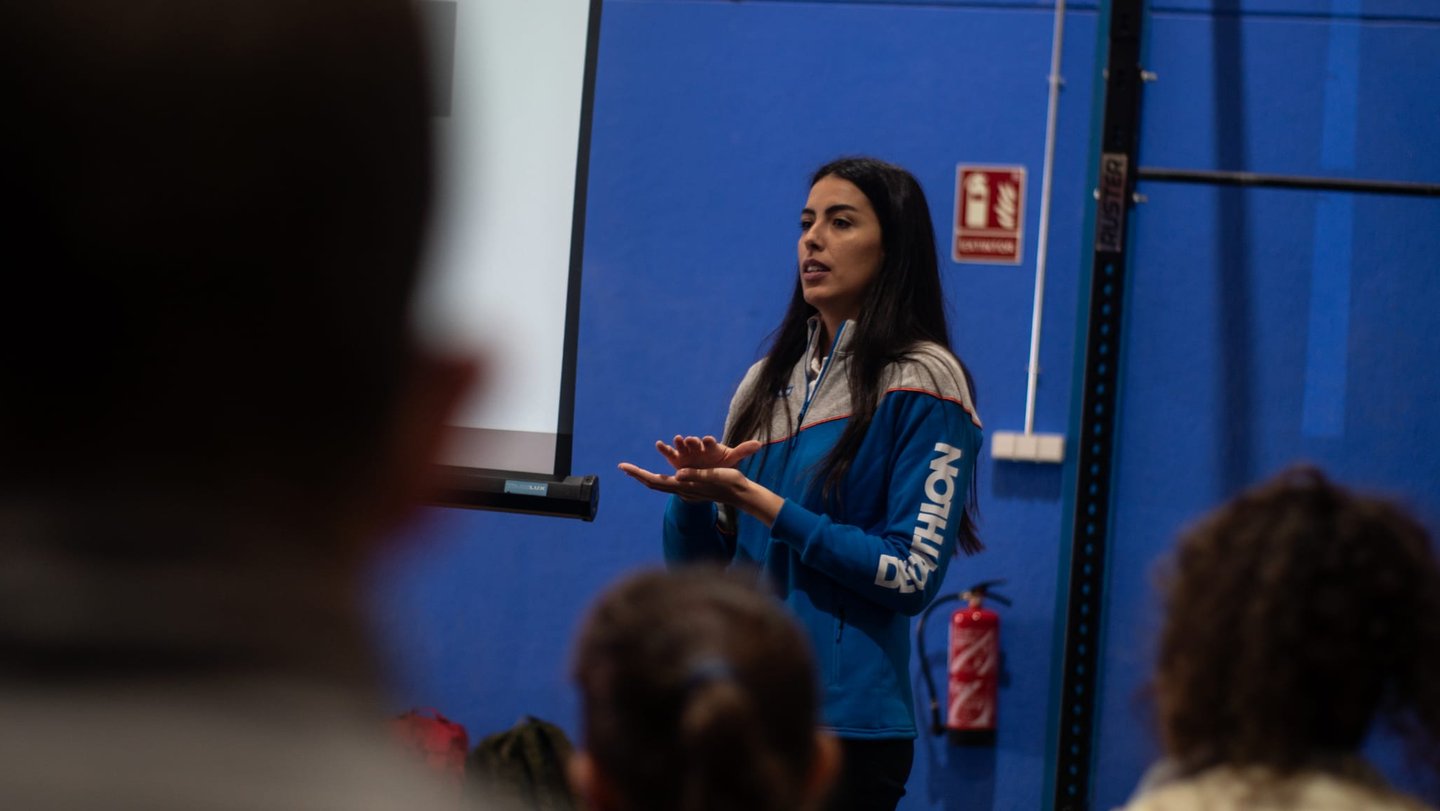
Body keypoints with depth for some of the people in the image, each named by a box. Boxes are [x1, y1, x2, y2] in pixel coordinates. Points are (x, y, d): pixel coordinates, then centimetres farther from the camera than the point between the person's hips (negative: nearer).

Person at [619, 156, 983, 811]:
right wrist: (699, 491, -9)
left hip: (844, 726, -6)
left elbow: (912, 574, -14)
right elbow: (694, 563, 14)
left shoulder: (922, 384, -6)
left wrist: (755, 501, -16)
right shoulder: (769, 381, 13)